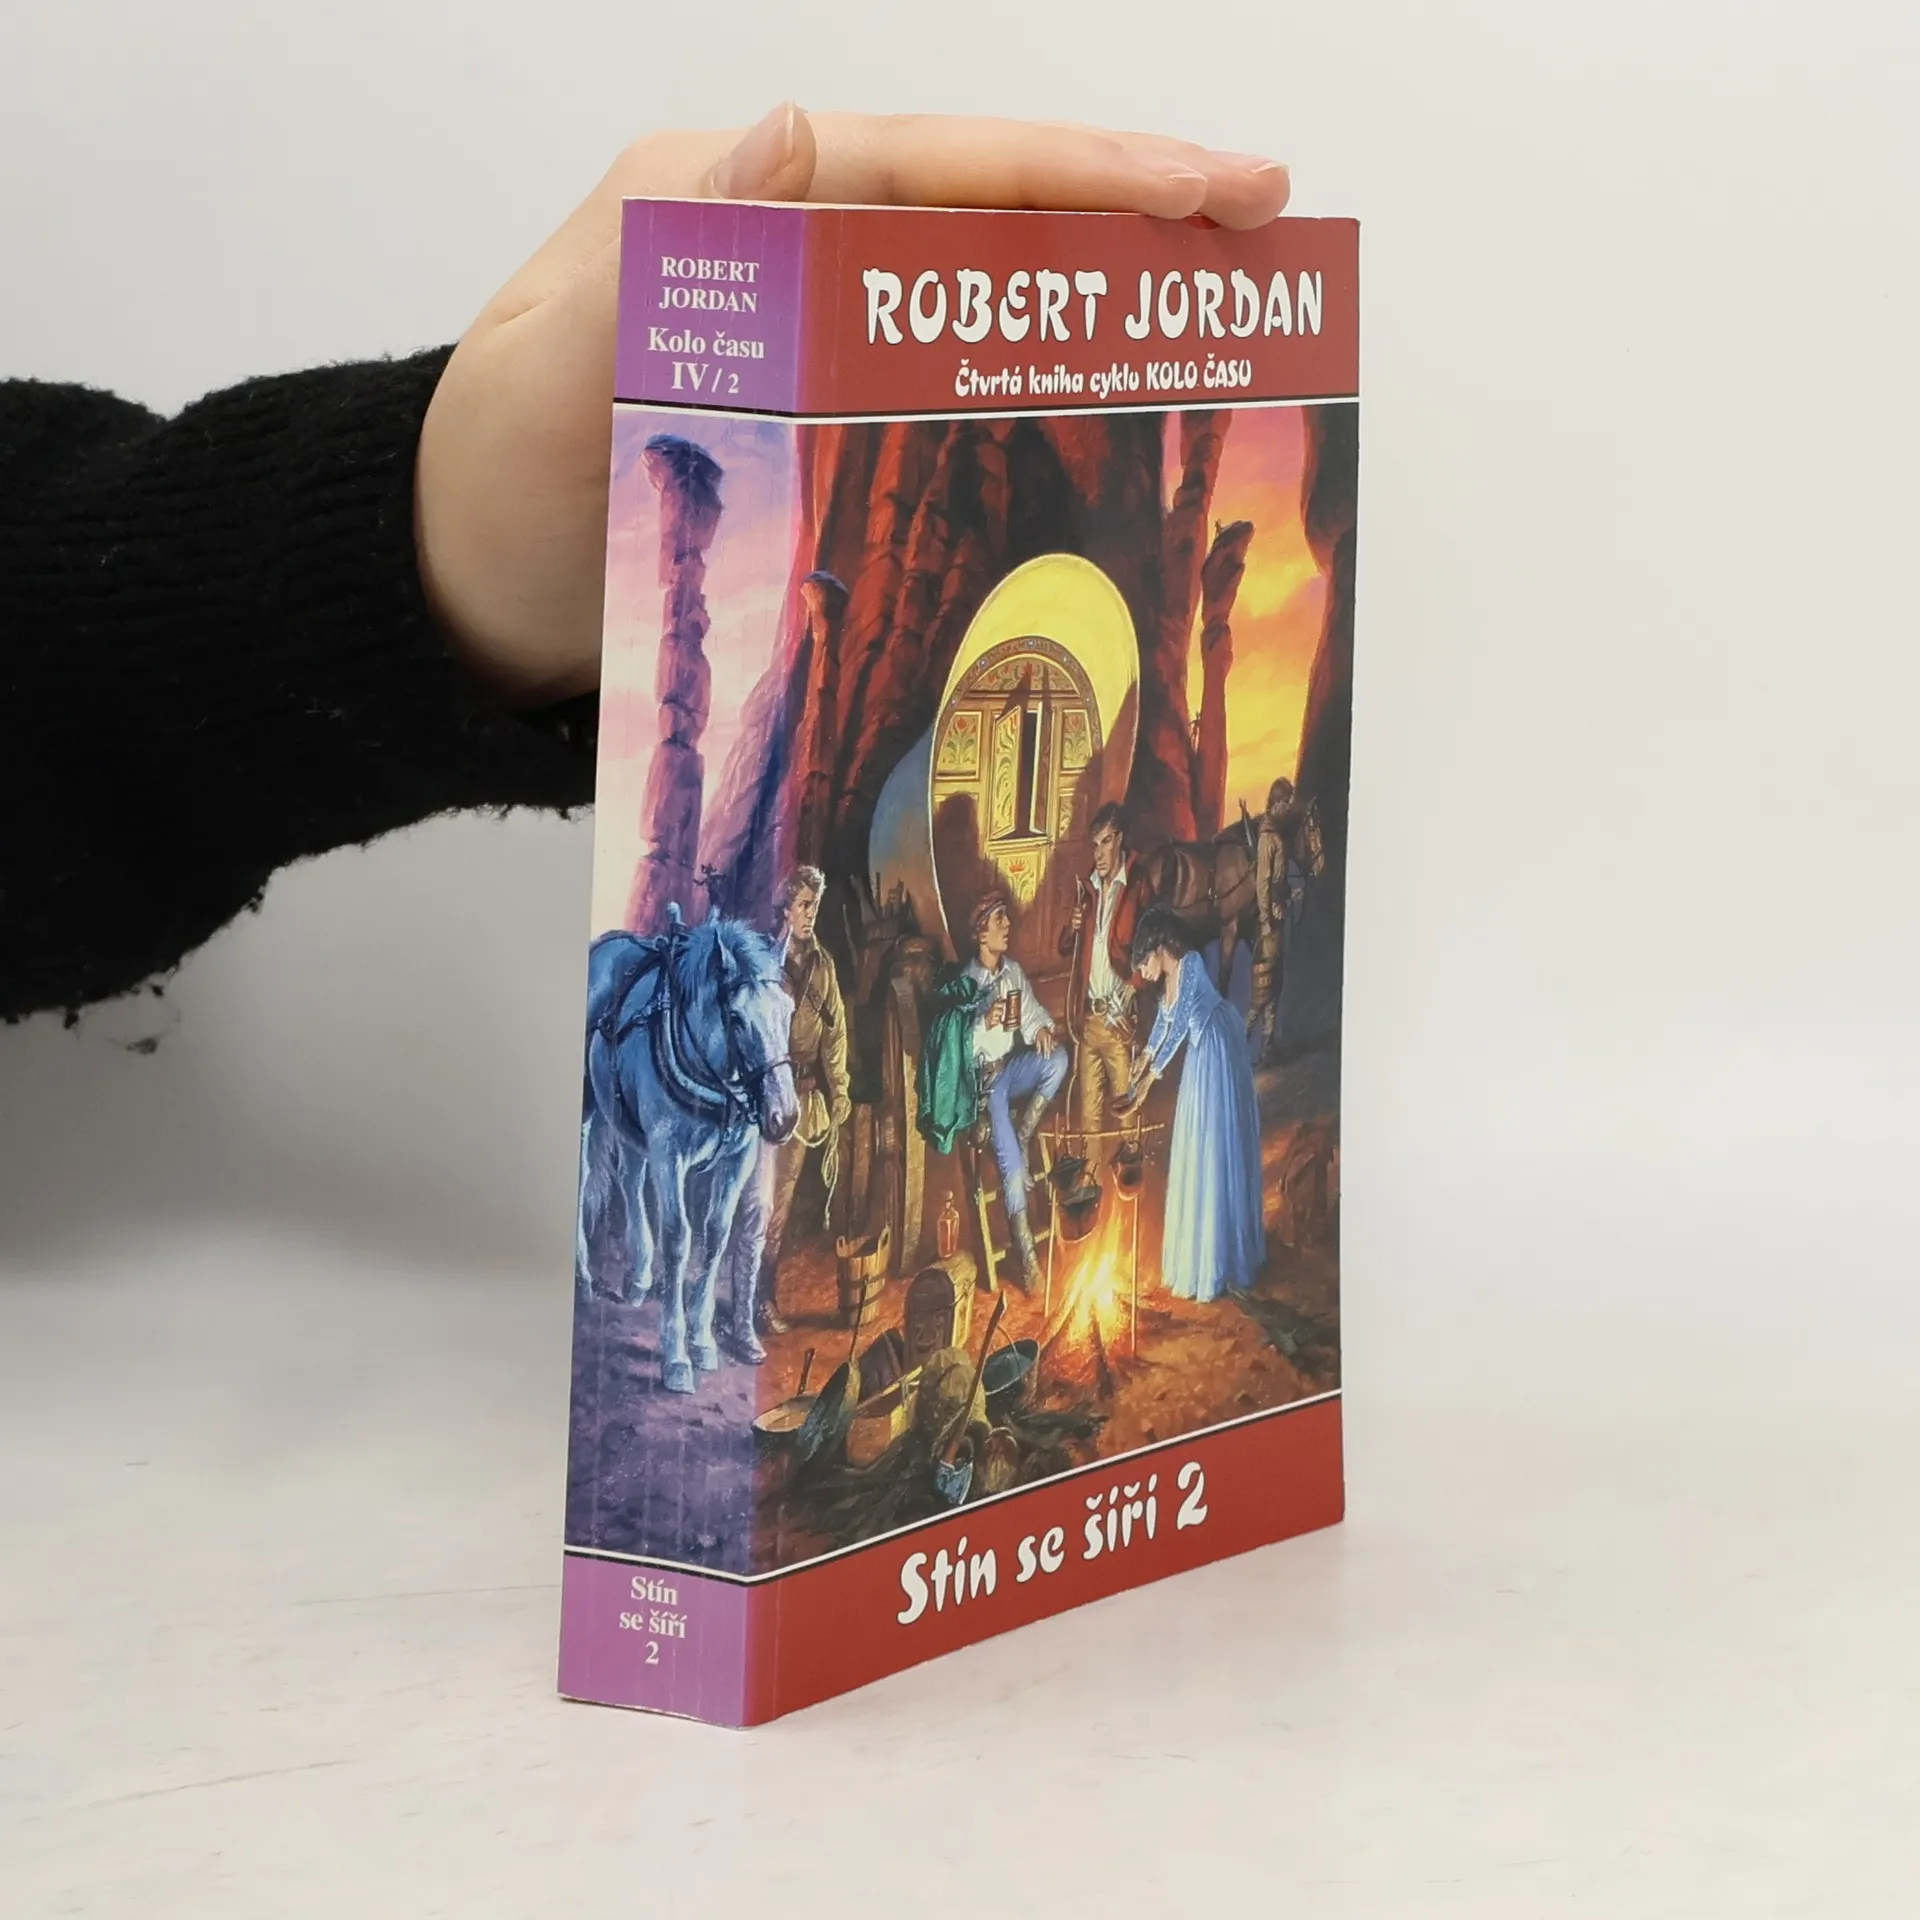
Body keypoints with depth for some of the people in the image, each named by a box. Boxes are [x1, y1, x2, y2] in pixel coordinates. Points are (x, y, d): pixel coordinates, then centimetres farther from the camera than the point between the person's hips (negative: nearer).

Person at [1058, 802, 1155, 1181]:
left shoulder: (1137, 887, -3)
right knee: (1088, 1107, 7)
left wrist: (1133, 987, -18)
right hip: (1089, 1015, 6)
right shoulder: (1087, 887, 15)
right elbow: (1066, 948, 21)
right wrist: (1072, 929, -1)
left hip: (1119, 1016, -6)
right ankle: (1090, 1176, 12)